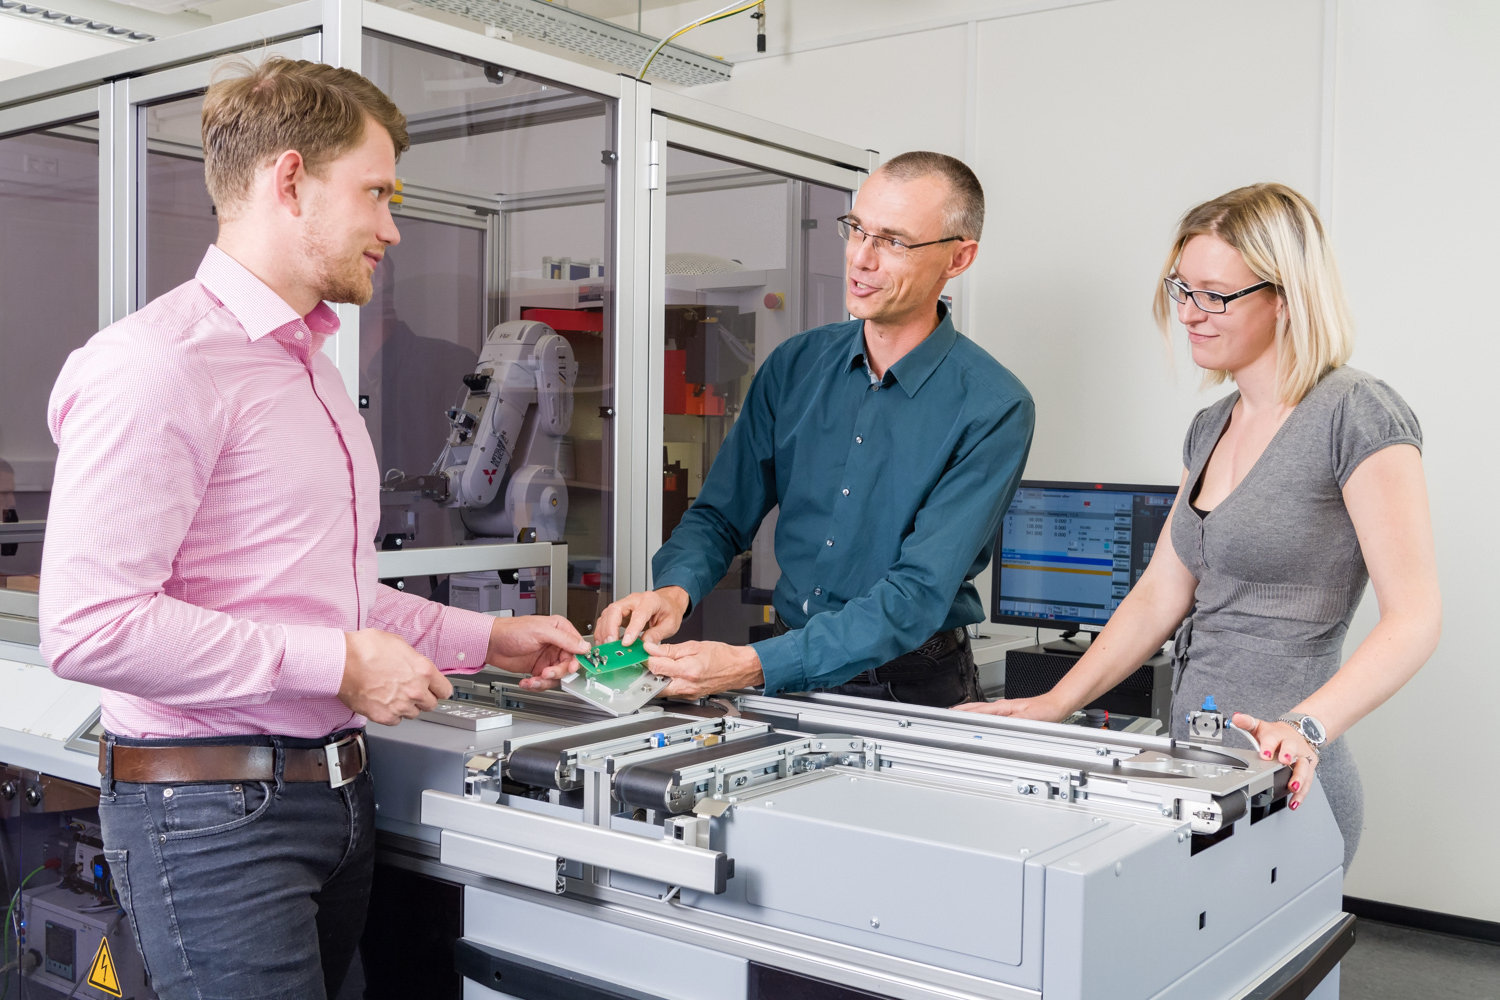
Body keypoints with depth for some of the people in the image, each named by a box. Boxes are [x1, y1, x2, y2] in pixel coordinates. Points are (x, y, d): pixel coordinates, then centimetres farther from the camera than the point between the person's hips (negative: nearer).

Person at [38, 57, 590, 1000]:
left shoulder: (309, 364, 17)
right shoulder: (159, 364, -15)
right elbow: (90, 624, -23)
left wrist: (486, 638, 16)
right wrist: (338, 664, -20)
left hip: (335, 790, 9)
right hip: (213, 807, -9)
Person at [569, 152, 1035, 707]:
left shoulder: (994, 407, -12)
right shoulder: (796, 365, 4)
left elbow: (919, 593, -20)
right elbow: (721, 516, 9)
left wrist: (755, 665, -30)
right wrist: (675, 589, -14)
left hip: (912, 691, -3)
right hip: (787, 672, 4)